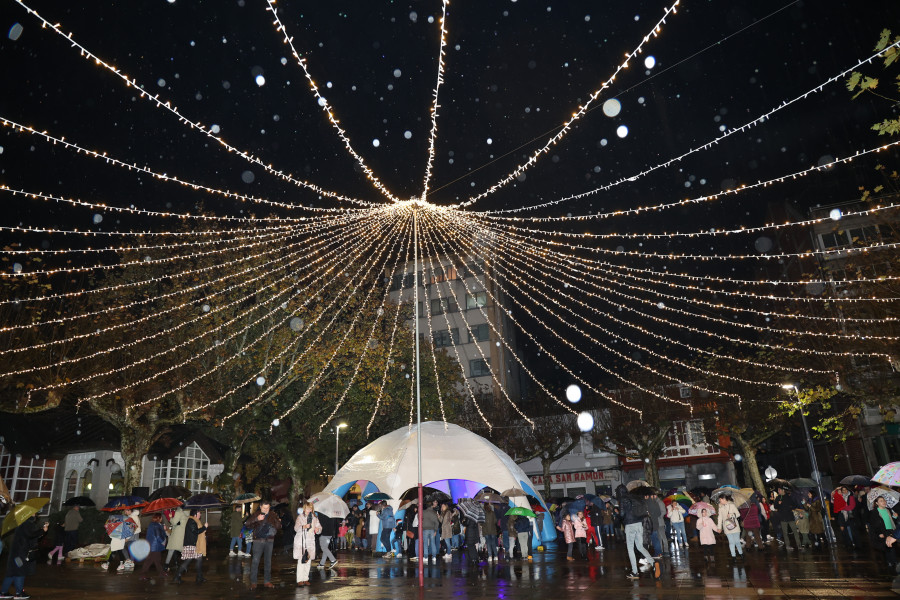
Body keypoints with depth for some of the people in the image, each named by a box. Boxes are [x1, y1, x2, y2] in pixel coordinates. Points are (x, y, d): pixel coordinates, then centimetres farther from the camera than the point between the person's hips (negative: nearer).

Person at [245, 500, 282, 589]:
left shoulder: (272, 515, 7)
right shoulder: (256, 514, 0)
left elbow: (279, 527, 8)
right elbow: (247, 523, -10)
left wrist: (278, 522, -14)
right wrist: (256, 519, -23)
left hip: (269, 541, 3)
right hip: (258, 540, -3)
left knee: (268, 561, 8)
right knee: (255, 561, -7)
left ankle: (267, 581, 16)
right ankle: (253, 582, 1)